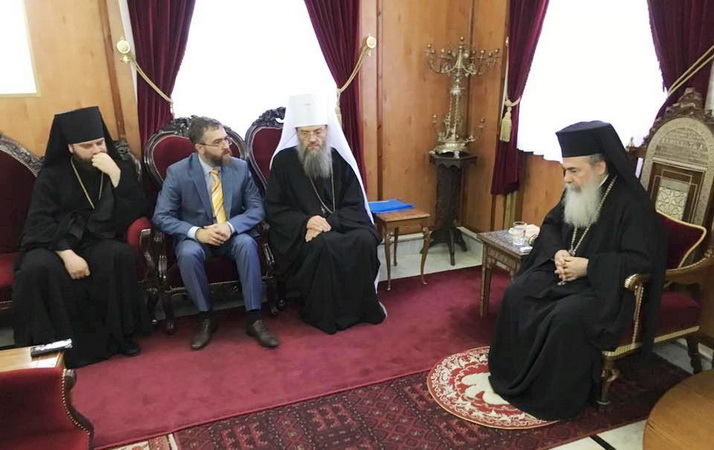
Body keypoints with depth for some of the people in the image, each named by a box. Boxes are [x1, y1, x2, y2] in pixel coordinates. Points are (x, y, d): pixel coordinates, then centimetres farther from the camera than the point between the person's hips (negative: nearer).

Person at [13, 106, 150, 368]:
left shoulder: (120, 169, 5)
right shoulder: (52, 175, 2)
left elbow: (137, 212, -8)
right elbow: (39, 222, -7)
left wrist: (115, 174, -18)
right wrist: (67, 253, -23)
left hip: (99, 242, 1)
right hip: (56, 243, 0)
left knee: (122, 256, -33)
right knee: (37, 269, -33)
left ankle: (120, 333, -16)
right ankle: (47, 346, -15)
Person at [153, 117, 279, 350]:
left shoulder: (240, 167, -4)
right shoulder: (177, 172, -10)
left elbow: (257, 208, -5)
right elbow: (161, 216, -10)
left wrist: (231, 226, -25)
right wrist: (196, 232, -27)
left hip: (233, 233, 1)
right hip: (196, 235, -1)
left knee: (247, 244, -32)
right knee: (188, 253, -34)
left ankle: (253, 318, -22)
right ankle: (206, 317, -12)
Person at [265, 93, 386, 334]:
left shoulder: (340, 159, 5)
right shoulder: (283, 161, -1)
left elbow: (355, 206, 1)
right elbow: (274, 210, -2)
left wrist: (330, 221, -19)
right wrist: (306, 221, -20)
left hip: (340, 225, 3)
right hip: (300, 231, -2)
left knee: (365, 240, -29)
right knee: (325, 245, -35)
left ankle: (363, 305, -9)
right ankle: (326, 313, -17)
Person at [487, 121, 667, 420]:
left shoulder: (632, 204, -19)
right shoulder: (576, 191, 2)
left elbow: (642, 260, -21)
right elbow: (551, 224, 14)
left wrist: (588, 266, -25)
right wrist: (557, 252, -9)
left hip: (607, 286, -7)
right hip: (564, 271, 7)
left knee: (565, 318, -31)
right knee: (516, 294, -12)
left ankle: (556, 399, -11)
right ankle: (512, 373, 2)